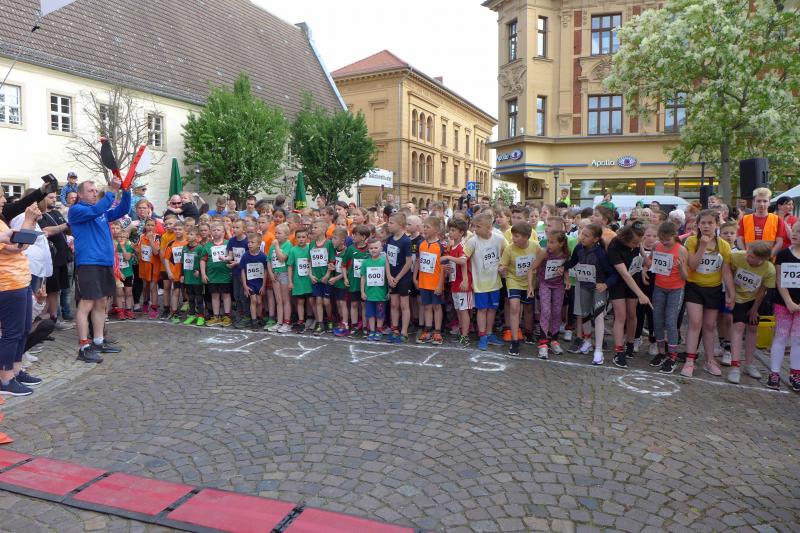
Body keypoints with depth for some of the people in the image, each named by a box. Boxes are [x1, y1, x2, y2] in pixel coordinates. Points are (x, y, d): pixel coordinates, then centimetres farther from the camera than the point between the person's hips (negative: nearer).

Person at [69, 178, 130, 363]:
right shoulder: (76, 210, -3)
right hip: (87, 263, -8)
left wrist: (126, 191, -2)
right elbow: (95, 211, -21)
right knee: (86, 305, -8)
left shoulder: (103, 212, 18)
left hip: (106, 263, 8)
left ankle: (98, 342, 21)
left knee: (101, 303, 12)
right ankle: (84, 347, -4)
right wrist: (112, 191, -22)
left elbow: (122, 210, 13)